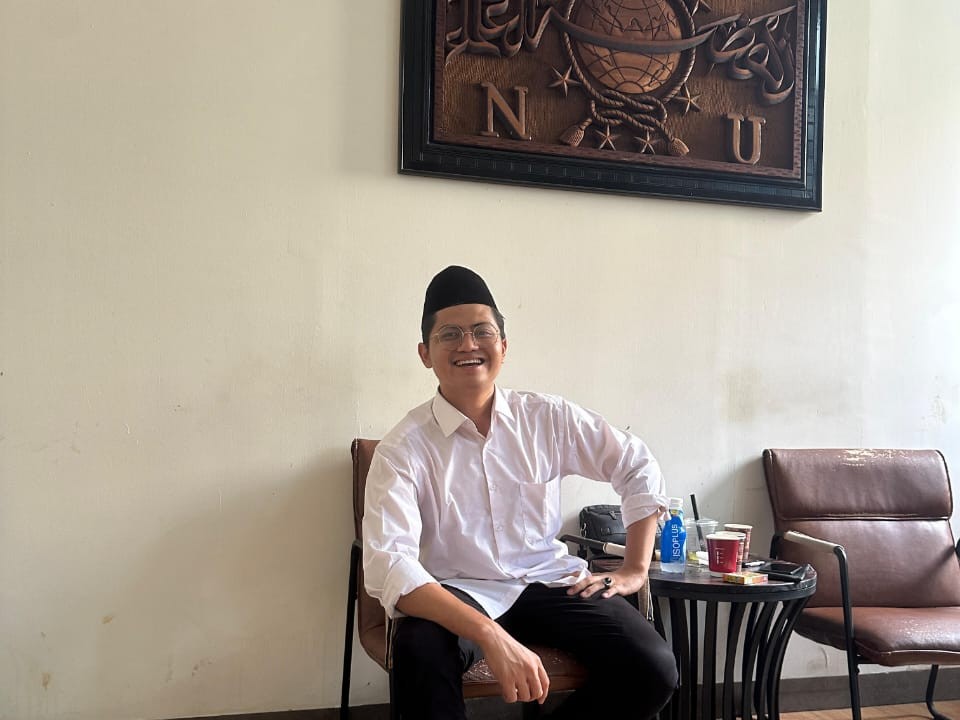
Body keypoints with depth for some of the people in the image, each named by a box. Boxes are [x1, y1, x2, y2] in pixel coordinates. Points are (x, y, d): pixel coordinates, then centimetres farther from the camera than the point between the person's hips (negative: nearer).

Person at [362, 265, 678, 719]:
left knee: (653, 669, -19)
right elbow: (389, 565, -25)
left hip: (549, 581, 4)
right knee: (420, 657, -38)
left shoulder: (548, 418, -1)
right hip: (457, 595, -4)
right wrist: (491, 636, -38)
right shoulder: (403, 448, -12)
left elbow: (638, 467, 12)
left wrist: (635, 570, 5)